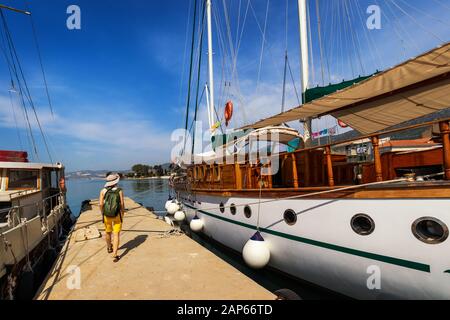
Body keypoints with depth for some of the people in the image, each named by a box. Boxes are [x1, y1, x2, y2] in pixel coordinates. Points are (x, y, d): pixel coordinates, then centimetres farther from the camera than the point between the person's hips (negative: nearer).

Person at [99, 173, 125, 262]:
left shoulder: (103, 191, -6)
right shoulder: (119, 191, -11)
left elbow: (101, 204, -7)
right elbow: (122, 204, -10)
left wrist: (102, 213, 9)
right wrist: (122, 215, 2)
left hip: (107, 215, 3)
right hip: (117, 215, -3)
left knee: (108, 232, 23)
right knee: (116, 234, 3)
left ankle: (109, 248, 46)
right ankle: (114, 255, -2)